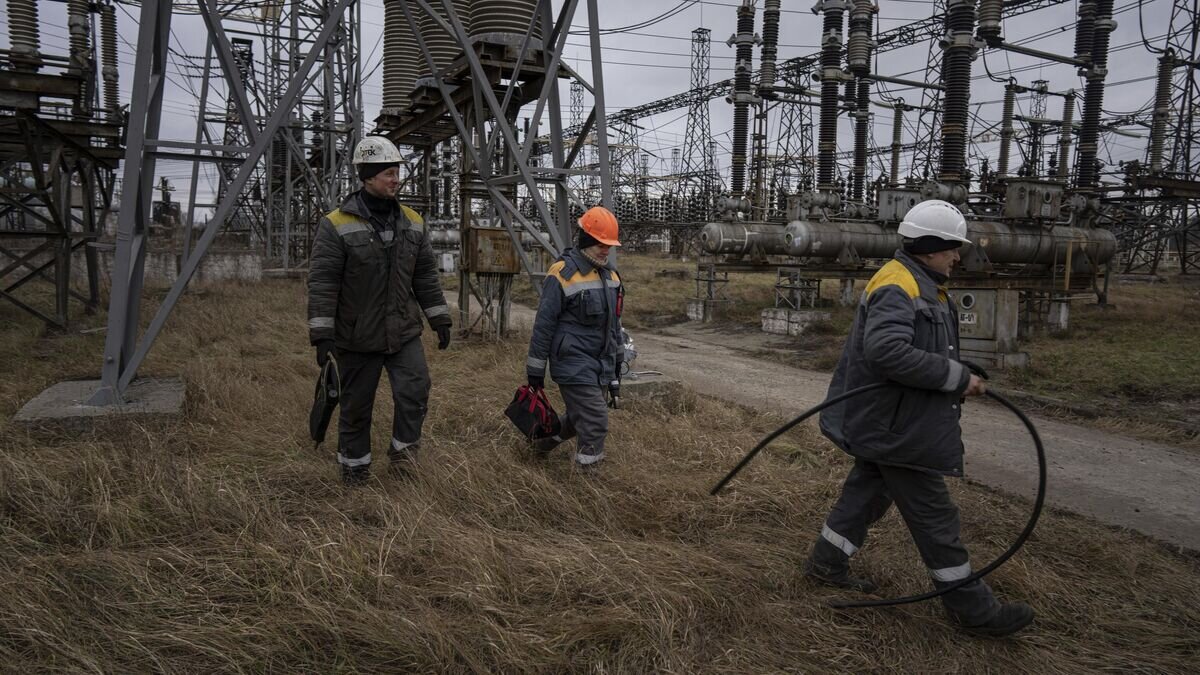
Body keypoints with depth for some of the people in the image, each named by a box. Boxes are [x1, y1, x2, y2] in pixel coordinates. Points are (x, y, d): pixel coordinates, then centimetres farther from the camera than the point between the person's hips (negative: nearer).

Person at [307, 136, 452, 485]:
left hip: (404, 331, 3)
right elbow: (322, 283, -13)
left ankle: (404, 448, 12)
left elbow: (426, 276, 10)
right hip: (357, 337, -3)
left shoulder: (413, 223, 4)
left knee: (415, 388, -12)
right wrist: (322, 335, -17)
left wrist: (440, 319, 9)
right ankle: (354, 464, 31)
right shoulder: (336, 225, -12)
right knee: (356, 405, 9)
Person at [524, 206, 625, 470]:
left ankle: (544, 440, 43)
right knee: (595, 423, -9)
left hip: (601, 363, 8)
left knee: (579, 417, 19)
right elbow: (544, 323, -11)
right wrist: (535, 368, -8)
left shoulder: (610, 273, 11)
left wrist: (617, 358, 23)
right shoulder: (563, 273, -14)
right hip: (574, 364, -8)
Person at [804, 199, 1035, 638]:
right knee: (934, 516, 1)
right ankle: (973, 609, 14)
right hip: (896, 428, -11)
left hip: (886, 423, 11)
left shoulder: (924, 287, 15)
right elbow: (888, 351, -35)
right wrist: (957, 378, -28)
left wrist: (961, 378, 6)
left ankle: (826, 564, 34)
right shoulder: (897, 286, -21)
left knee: (867, 491, 20)